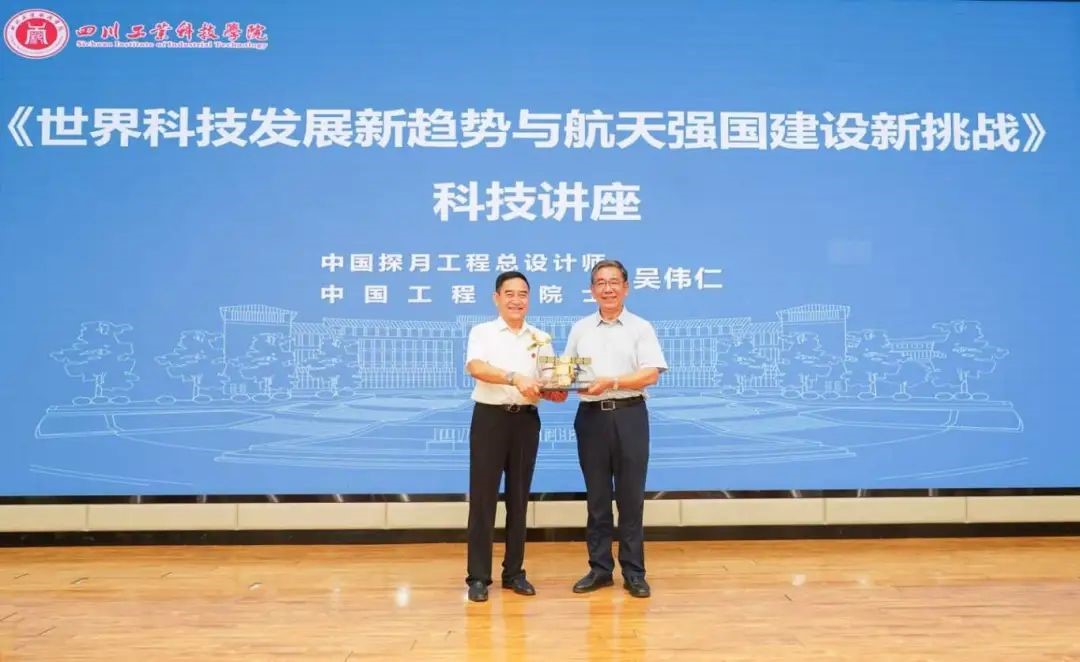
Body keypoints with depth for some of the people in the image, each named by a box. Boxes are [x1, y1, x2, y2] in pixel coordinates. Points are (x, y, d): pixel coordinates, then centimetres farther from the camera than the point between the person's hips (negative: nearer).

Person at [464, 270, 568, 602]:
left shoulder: (541, 339, 11)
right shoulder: (482, 332, 1)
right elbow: (475, 367, -18)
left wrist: (557, 392, -15)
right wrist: (515, 378, -32)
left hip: (526, 420, 3)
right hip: (490, 417, -3)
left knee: (519, 498, 10)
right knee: (483, 497, -1)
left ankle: (514, 572, 21)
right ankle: (478, 576, 9)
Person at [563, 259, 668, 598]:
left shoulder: (641, 328, 2)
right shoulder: (580, 329, 11)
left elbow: (651, 374, -8)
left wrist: (612, 382, -20)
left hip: (629, 416, -2)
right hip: (591, 416, 3)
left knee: (631, 496, 3)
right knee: (597, 496, 8)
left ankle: (634, 572, 13)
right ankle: (599, 568, 19)